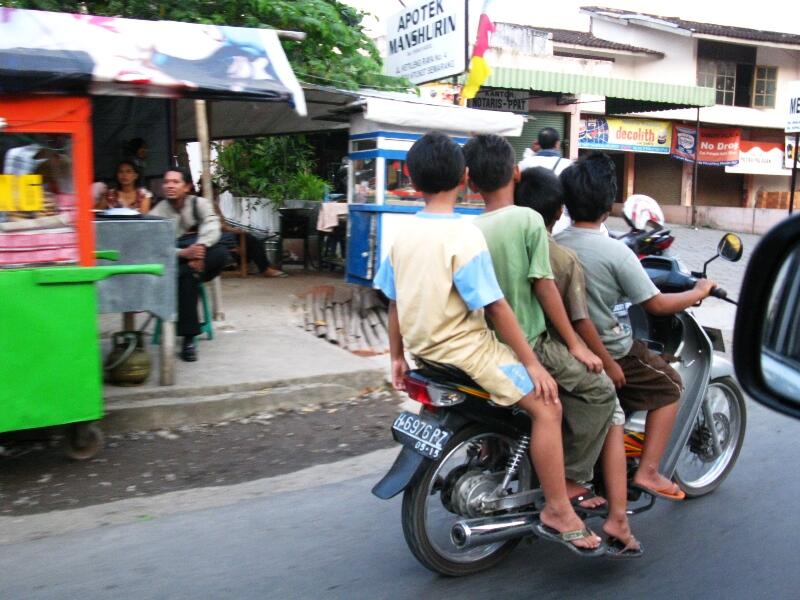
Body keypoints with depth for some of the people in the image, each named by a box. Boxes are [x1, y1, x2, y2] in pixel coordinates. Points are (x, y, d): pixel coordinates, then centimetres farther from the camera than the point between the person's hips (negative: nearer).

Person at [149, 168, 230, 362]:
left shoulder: (199, 204, 2)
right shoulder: (158, 212, -2)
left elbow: (211, 226, -16)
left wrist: (199, 248, -37)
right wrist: (183, 253, -34)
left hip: (198, 253, 2)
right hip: (173, 265, -1)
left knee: (221, 254, -30)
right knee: (187, 275, -36)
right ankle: (188, 339, -30)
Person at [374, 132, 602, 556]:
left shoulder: (404, 235, 3)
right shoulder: (464, 235, -18)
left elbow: (395, 302, 9)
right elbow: (494, 306, -19)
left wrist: (398, 357, 19)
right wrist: (532, 362, -14)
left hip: (424, 346, 9)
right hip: (464, 346, -9)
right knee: (546, 406, -9)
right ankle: (557, 512, -6)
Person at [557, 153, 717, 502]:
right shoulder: (616, 253, -19)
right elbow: (656, 305, -13)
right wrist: (699, 292, 4)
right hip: (611, 352, -6)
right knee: (669, 386, 15)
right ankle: (647, 471, 10)